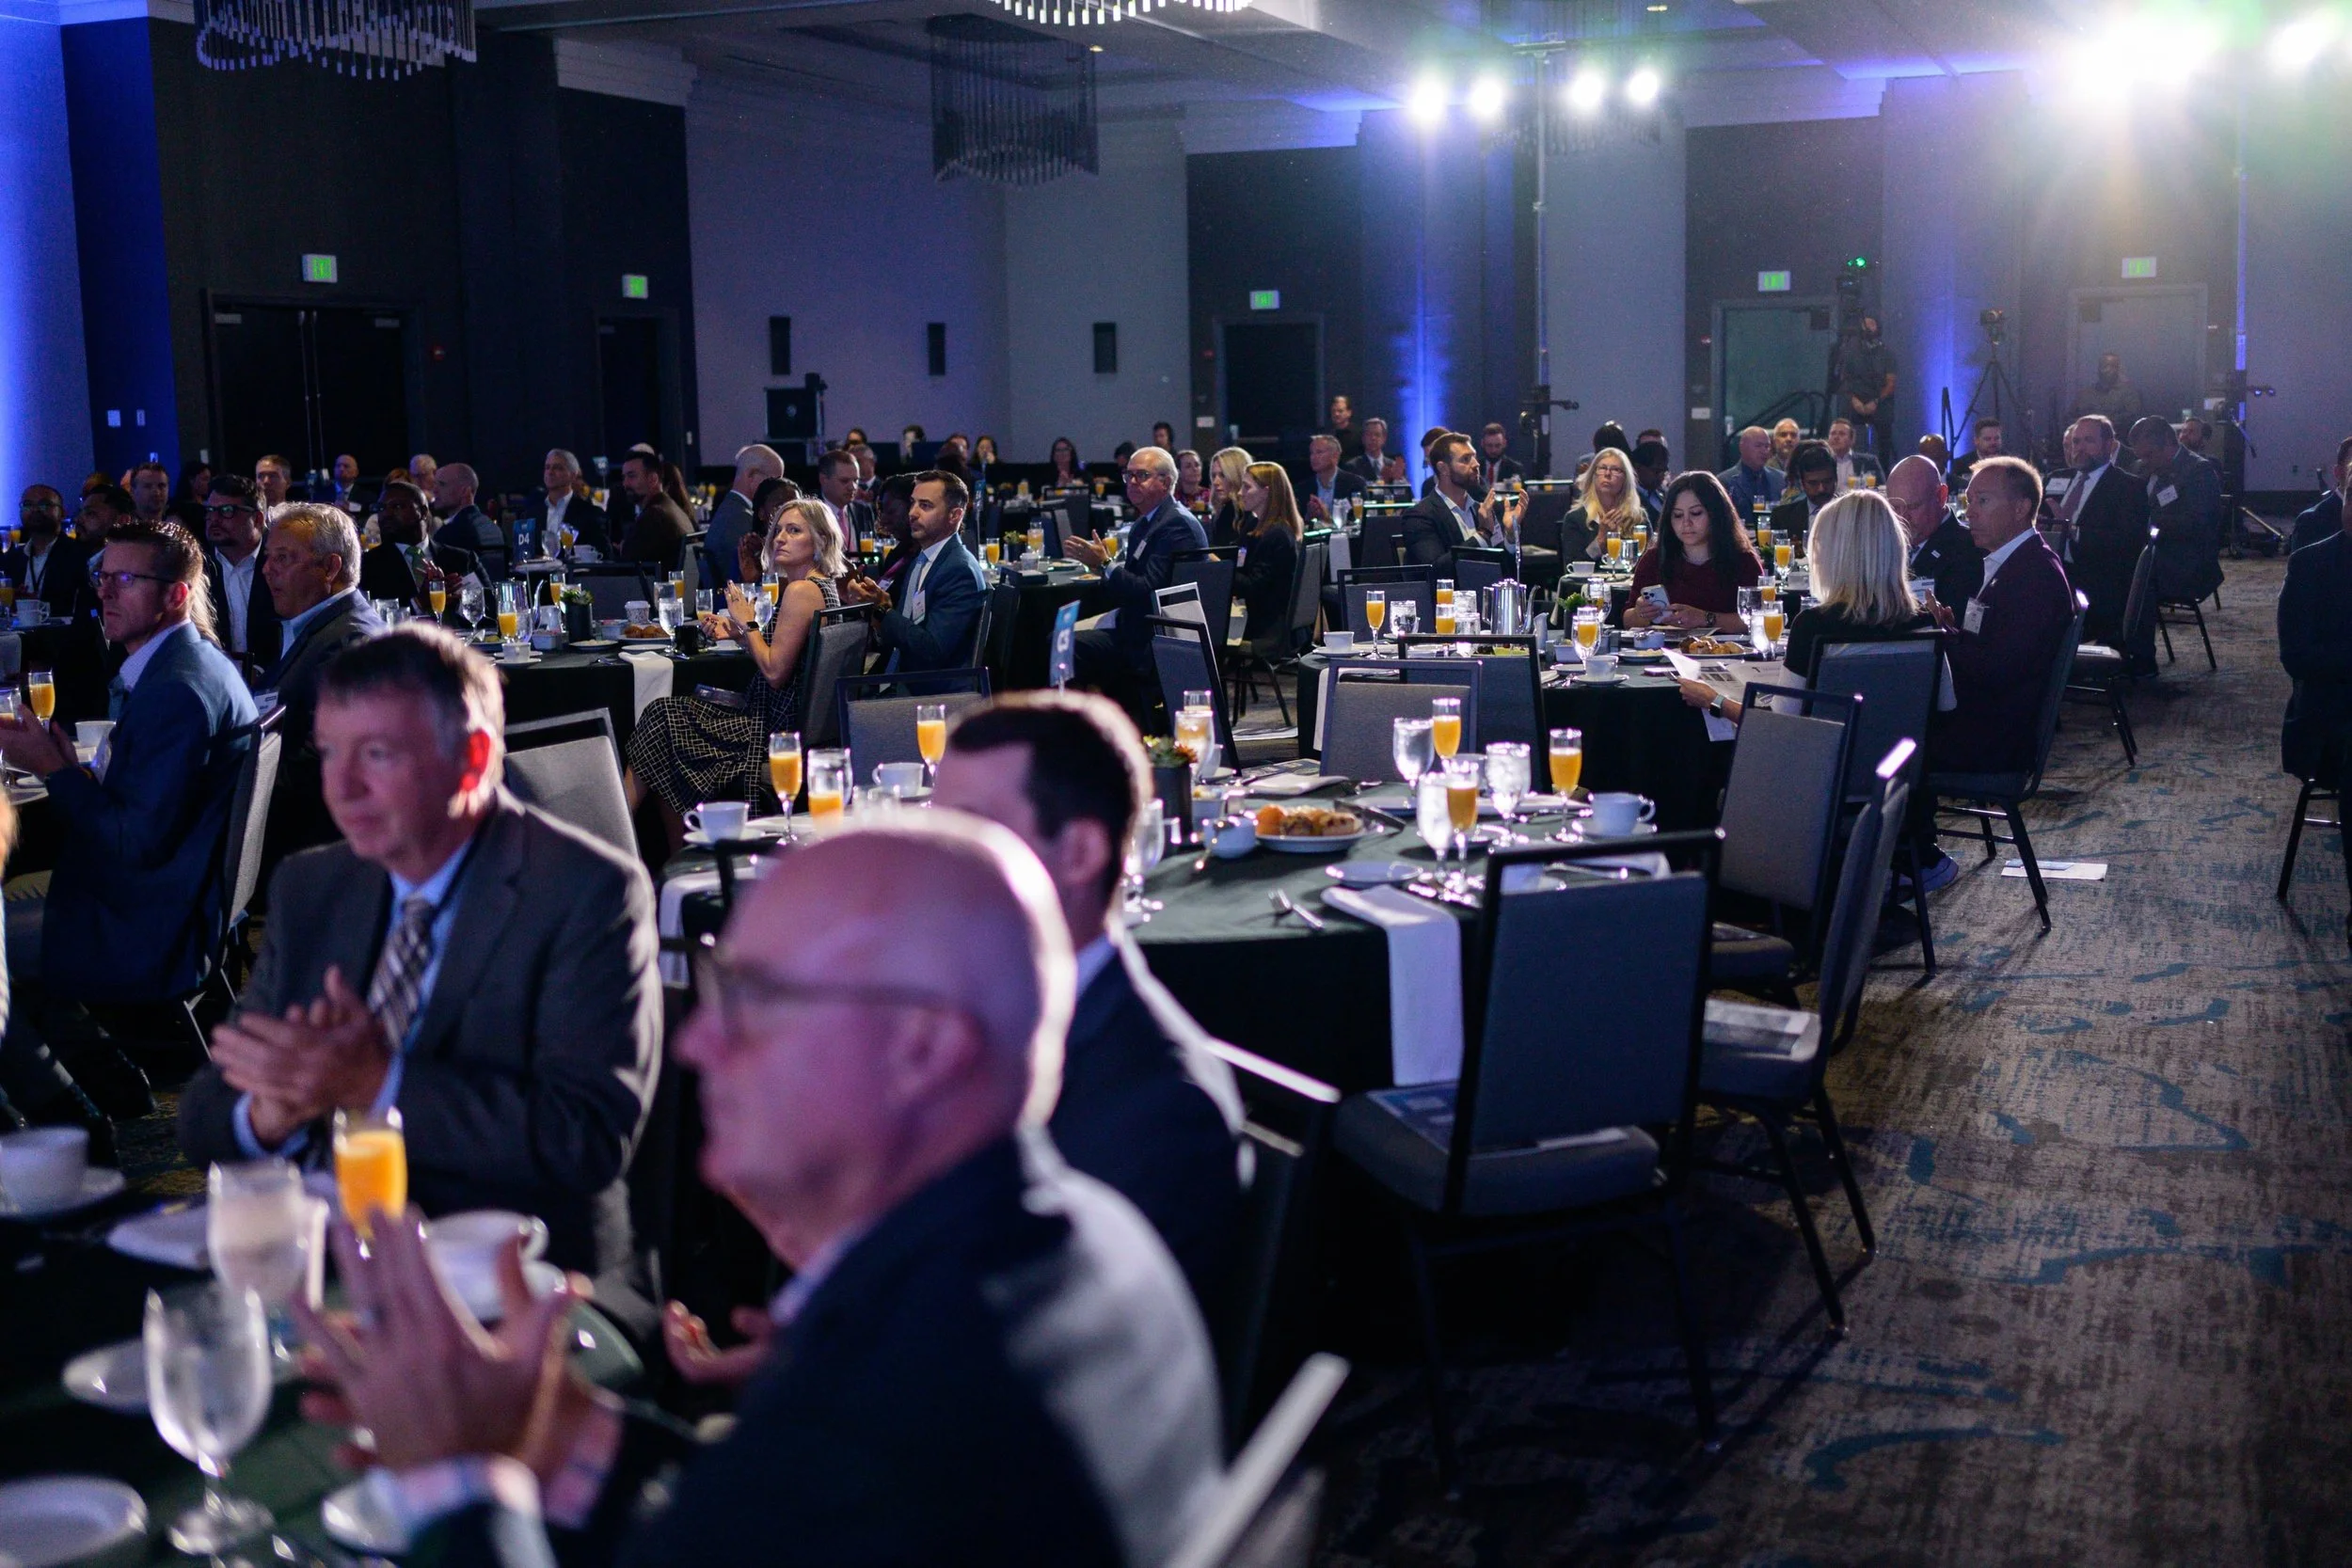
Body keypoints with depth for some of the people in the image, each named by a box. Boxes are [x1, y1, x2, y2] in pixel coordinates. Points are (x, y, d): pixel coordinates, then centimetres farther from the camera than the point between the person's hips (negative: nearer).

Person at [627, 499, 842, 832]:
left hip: (779, 730, -10)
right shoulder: (823, 587, 14)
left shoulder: (802, 590, -16)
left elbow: (775, 672, -19)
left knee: (660, 717, -1)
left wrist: (748, 623, -7)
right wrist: (739, 631, 10)